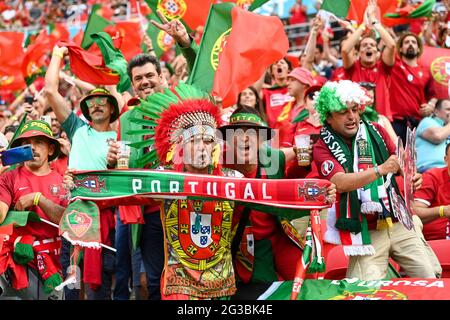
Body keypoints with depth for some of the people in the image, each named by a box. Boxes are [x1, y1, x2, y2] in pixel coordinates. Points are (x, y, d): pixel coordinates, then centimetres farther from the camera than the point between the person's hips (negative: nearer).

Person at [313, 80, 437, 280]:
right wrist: (381, 169, -24)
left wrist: (411, 175, -9)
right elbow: (339, 183, -19)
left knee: (429, 279, 2)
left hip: (398, 224, 4)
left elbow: (398, 162, 14)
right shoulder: (323, 147, -4)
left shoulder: (376, 131, 7)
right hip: (365, 233, -4)